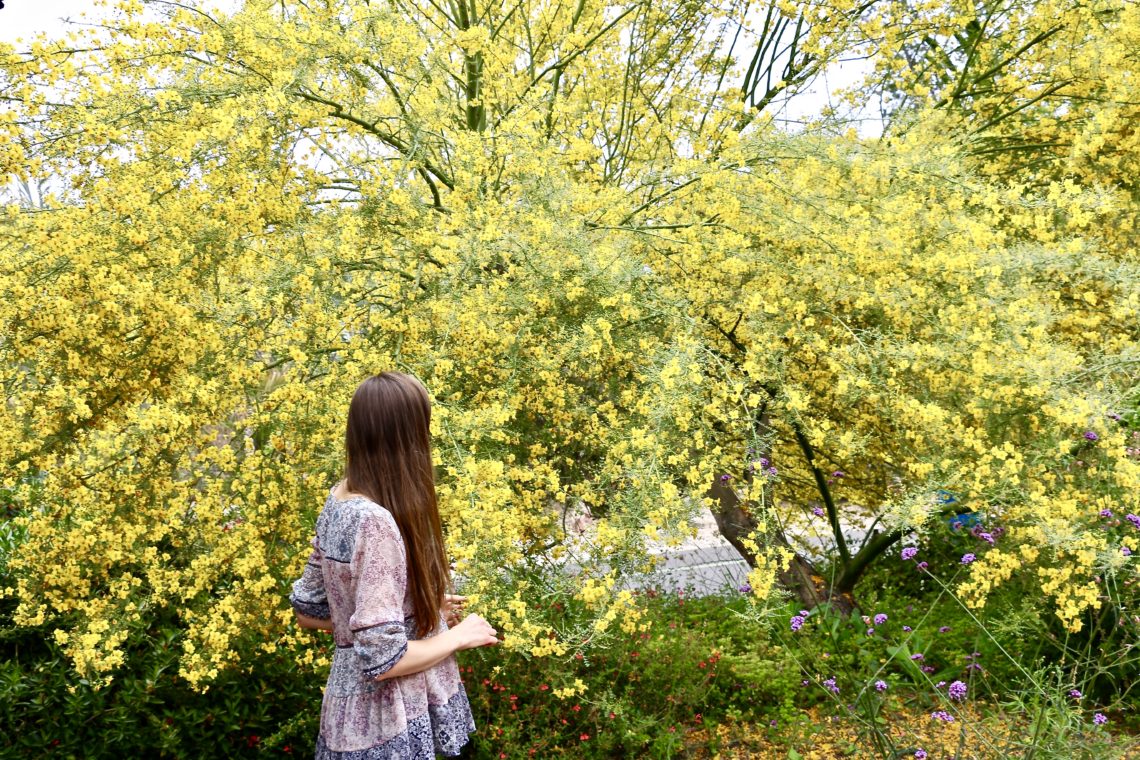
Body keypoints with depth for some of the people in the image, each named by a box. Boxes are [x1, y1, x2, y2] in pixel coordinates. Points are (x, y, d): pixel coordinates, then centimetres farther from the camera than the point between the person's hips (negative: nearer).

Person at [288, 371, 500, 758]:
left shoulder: (338, 501, 0)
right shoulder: (376, 522, -27)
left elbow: (307, 610, 9)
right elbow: (382, 659, -27)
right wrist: (459, 635, -11)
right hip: (387, 722, -8)